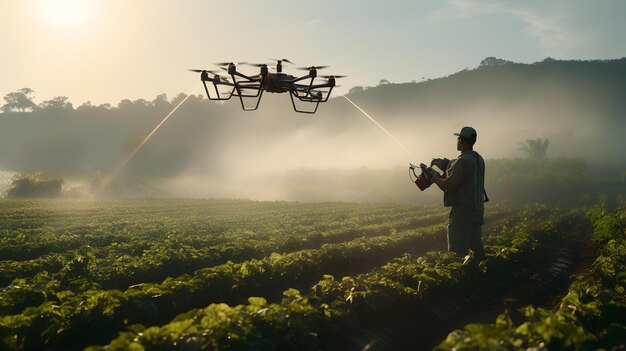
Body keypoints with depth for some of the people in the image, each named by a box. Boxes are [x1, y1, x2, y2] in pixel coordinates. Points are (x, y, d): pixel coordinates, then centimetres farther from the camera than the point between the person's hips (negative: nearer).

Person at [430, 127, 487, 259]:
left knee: (457, 250, -7)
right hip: (477, 210, 9)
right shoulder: (479, 159, 11)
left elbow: (450, 184, -19)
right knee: (476, 245, 17)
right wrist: (444, 165, 19)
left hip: (463, 210, -9)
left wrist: (436, 178, -2)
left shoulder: (463, 161, -18)